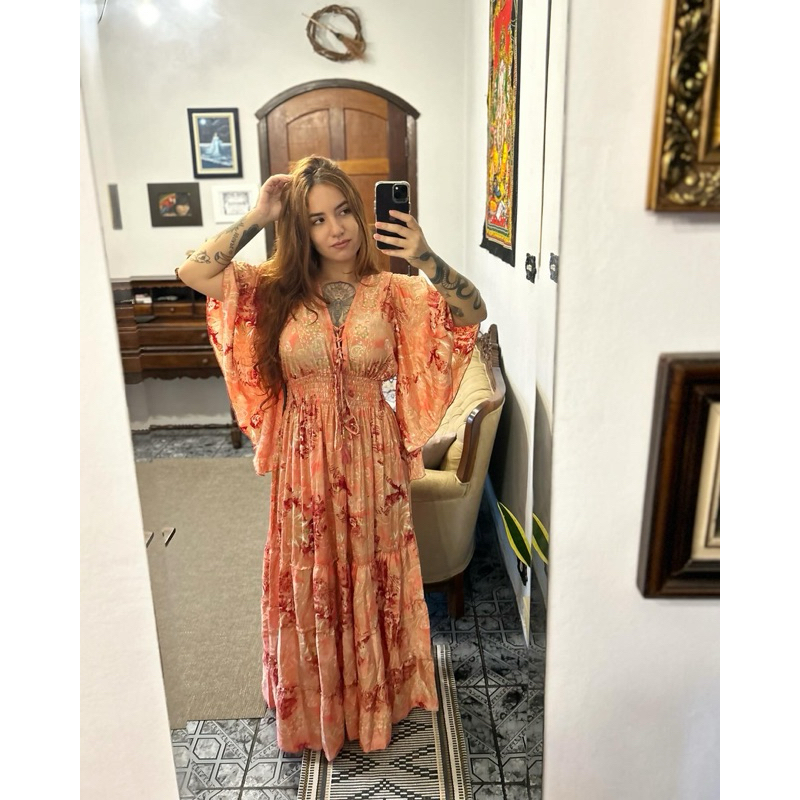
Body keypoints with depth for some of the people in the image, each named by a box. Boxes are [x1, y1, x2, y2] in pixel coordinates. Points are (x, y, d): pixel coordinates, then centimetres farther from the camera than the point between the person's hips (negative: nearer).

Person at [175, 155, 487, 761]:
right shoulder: (278, 289, -2)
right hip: (305, 462, 1)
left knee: (370, 578, 15)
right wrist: (256, 218, -13)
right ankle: (317, 707, 42)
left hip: (371, 459, -1)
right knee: (310, 584, 16)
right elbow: (190, 273, -10)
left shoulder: (392, 291, -5)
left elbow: (475, 311, -14)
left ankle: (376, 696, 42)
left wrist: (426, 260, -29)